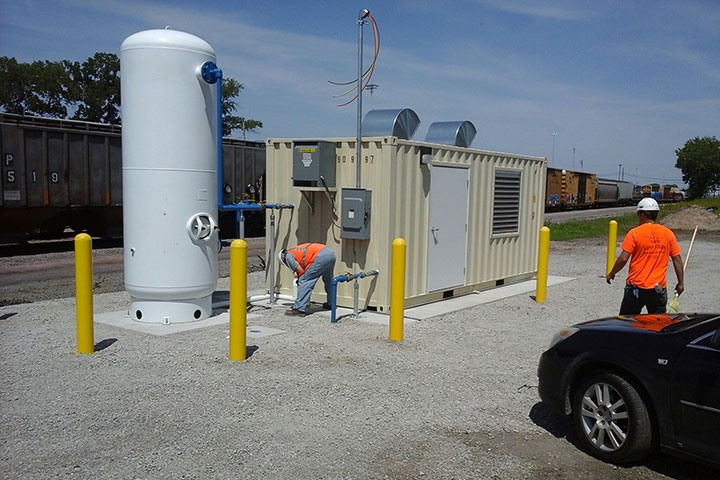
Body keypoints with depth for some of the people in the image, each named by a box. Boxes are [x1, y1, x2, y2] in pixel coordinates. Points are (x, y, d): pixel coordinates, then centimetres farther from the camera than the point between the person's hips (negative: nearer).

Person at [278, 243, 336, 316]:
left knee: (304, 281, -2)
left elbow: (300, 271, 3)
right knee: (328, 280, 29)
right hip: (331, 253, 9)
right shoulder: (297, 250, 34)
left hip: (321, 256, -9)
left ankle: (299, 309, -4)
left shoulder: (288, 256, 10)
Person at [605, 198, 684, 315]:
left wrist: (611, 274, 2)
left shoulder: (634, 233, -9)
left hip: (636, 287, -3)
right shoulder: (668, 233, 3)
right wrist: (680, 283, 12)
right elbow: (677, 260, 4)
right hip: (659, 288, 3)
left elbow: (623, 259, -12)